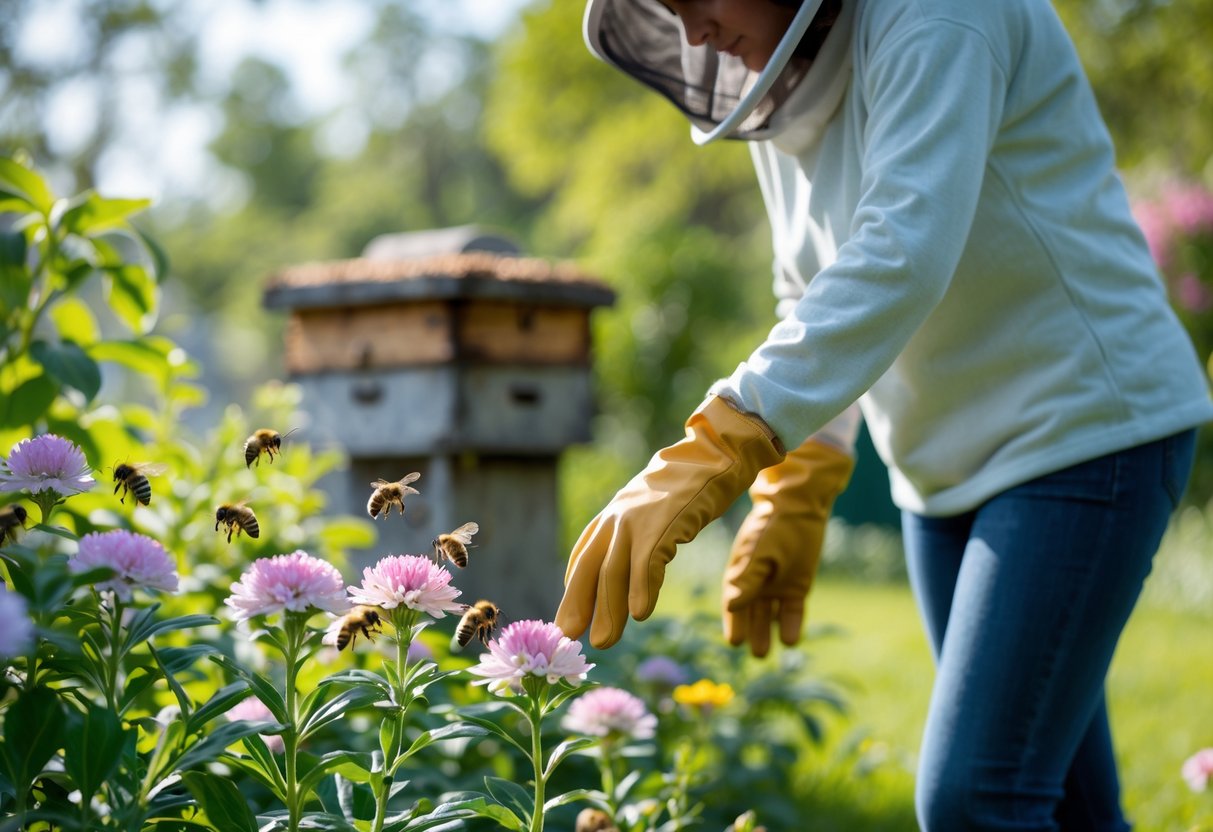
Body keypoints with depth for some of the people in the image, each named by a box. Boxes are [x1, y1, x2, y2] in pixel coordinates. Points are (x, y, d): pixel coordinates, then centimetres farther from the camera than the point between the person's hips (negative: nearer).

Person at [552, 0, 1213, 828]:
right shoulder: (781, 95, 8)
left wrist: (716, 455, -41)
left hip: (1085, 430, -8)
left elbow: (903, 255, -33)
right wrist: (792, 498, 7)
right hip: (947, 466, 8)